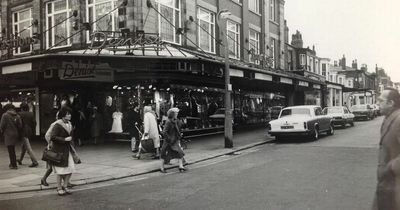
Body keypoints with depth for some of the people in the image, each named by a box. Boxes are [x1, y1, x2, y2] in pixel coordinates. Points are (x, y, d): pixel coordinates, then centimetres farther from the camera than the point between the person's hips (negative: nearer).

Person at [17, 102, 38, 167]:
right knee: (23, 147, 22)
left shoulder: (20, 114, -8)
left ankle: (35, 162, -14)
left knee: (28, 148, -8)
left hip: (24, 132, -7)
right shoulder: (31, 114, 7)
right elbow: (34, 123, 6)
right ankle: (20, 160, 36)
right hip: (30, 132, 7)